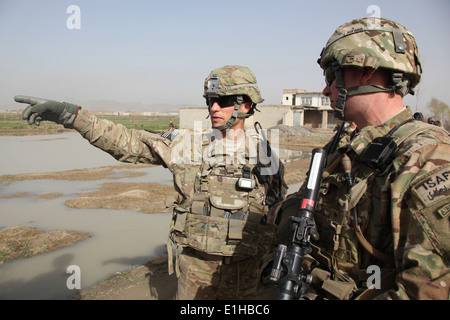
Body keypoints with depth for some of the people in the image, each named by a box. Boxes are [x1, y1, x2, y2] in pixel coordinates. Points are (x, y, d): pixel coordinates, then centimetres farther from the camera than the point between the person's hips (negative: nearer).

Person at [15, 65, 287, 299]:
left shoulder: (265, 154, -3)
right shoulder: (188, 146, -5)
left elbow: (282, 212, 6)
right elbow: (127, 142, -9)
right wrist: (71, 114, -17)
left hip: (244, 270, 0)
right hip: (195, 265, 0)